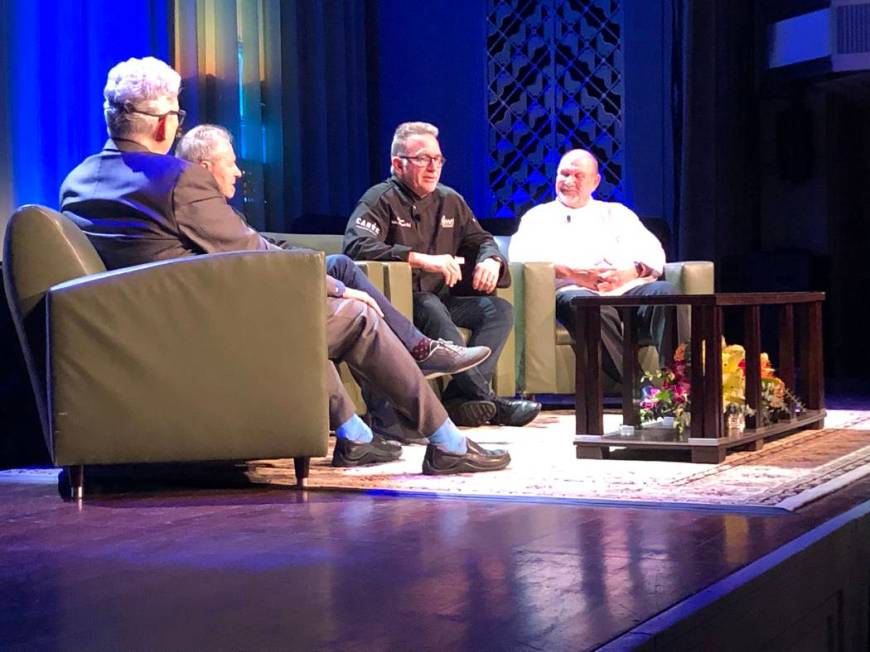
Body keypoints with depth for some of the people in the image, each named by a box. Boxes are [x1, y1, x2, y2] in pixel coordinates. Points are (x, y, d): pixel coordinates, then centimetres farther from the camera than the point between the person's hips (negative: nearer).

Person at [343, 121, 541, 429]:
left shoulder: (450, 201, 17)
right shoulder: (381, 199, -3)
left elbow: (482, 240, 27)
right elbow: (357, 245, -21)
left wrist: (491, 260, -1)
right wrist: (422, 260, -28)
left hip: (441, 299, 7)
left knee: (499, 309, -16)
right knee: (431, 307, -37)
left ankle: (460, 399, -31)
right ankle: (485, 398, -37)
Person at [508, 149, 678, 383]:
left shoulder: (616, 213, 30)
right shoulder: (539, 216, 24)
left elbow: (653, 253, 16)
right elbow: (520, 255, 3)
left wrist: (626, 273, -9)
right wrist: (573, 273, -10)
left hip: (626, 288, 3)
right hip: (572, 290, -3)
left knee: (665, 292, -31)